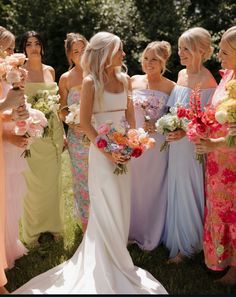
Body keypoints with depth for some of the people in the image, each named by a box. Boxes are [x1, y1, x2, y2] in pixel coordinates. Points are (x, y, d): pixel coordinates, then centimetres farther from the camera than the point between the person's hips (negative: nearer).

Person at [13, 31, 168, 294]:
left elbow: (130, 114, 12)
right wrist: (106, 149, -17)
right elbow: (84, 121, -11)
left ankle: (117, 253, 33)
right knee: (107, 207, 3)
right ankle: (109, 265, 19)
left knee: (121, 204, 13)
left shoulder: (124, 79, 8)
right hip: (103, 149, -5)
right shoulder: (91, 82, -9)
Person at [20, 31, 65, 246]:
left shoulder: (50, 70, 10)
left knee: (53, 180, 12)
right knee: (33, 182, 3)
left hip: (53, 130, 5)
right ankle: (33, 230, 21)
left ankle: (53, 224, 29)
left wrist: (62, 133, 14)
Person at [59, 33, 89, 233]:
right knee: (82, 180, 8)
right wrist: (75, 122, -14)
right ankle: (86, 227, 24)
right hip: (78, 137, 0)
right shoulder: (66, 79, 1)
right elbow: (63, 111, 4)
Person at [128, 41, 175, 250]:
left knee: (153, 188, 9)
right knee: (133, 188, 13)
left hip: (157, 144, -2)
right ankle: (133, 231, 33)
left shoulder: (170, 87, -5)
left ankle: (151, 235, 30)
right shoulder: (133, 81, 3)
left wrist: (158, 126, -17)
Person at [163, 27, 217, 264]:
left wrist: (185, 131, -28)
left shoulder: (207, 80, -16)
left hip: (192, 145, -8)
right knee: (175, 189, 16)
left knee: (188, 191, 3)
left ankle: (187, 245, 22)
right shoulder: (181, 74, 9)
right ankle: (176, 237, 34)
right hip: (176, 142, 8)